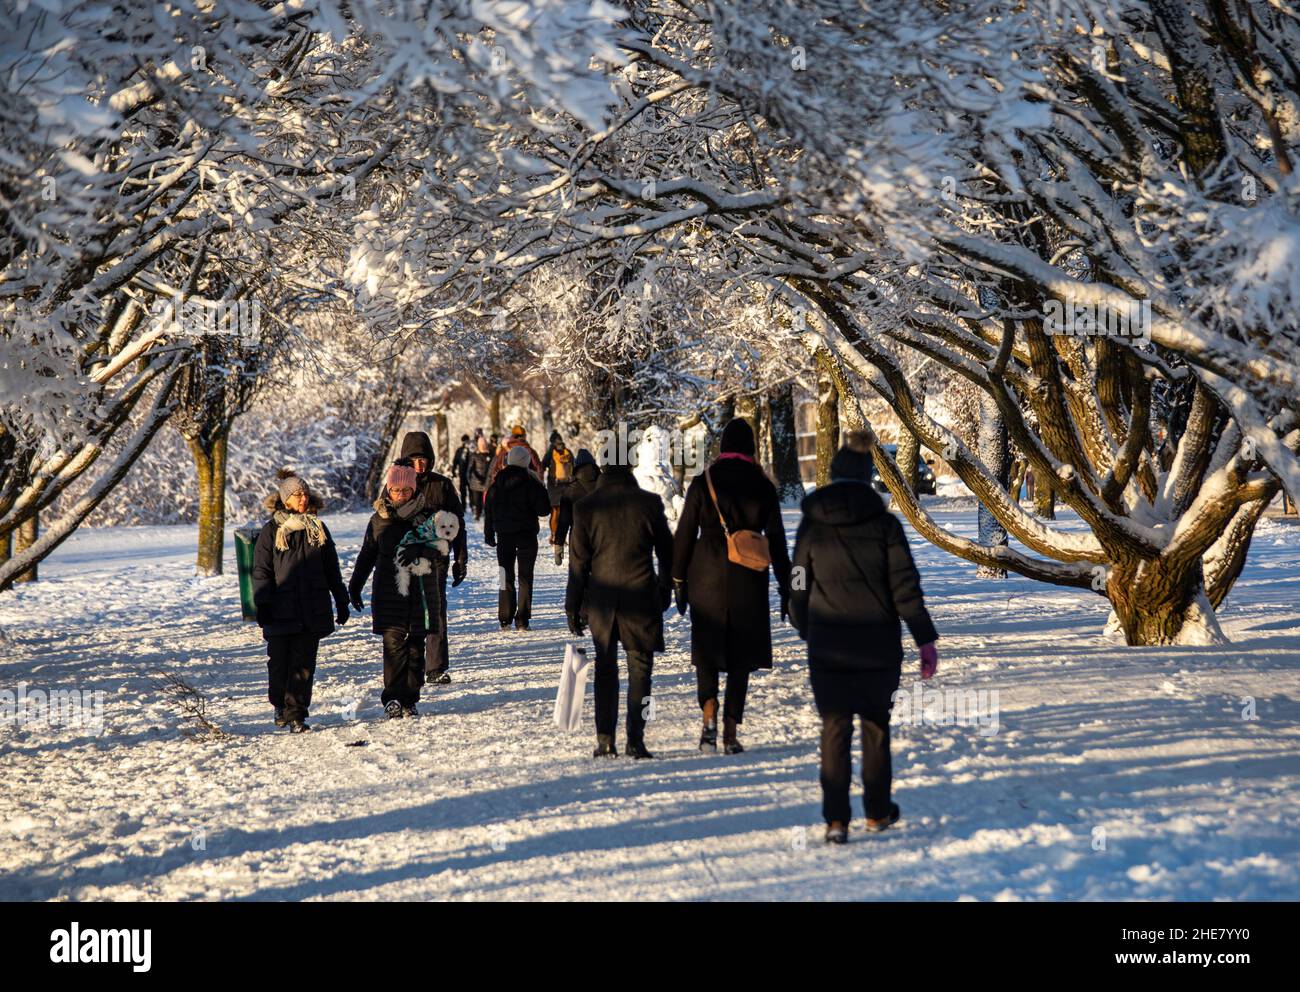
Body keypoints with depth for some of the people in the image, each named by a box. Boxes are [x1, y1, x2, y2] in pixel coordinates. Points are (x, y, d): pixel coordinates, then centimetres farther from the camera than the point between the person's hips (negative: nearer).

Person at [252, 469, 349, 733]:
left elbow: (332, 569, 16)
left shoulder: (318, 528, 10)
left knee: (304, 664, -1)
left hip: (313, 610, 2)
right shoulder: (271, 531, 0)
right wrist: (262, 605, -9)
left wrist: (341, 601, 14)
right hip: (281, 610, -2)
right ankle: (280, 704, 28)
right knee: (279, 662, 5)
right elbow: (261, 570, -1)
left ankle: (296, 714, 3)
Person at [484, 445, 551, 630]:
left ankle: (504, 620, 8)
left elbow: (489, 509, 6)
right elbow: (544, 510, -11)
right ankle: (522, 620, -1)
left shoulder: (498, 482, 1)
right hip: (527, 535, -3)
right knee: (525, 578, 4)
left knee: (506, 577, 11)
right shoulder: (531, 482, -11)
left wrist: (489, 534, 14)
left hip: (503, 534, 3)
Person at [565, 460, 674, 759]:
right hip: (641, 597, -1)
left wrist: (573, 605, 6)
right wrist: (665, 590, 18)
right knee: (639, 669, 5)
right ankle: (635, 739, -1)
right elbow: (666, 552, 5)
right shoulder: (649, 503, -3)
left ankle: (605, 740, 6)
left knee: (605, 670, 10)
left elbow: (578, 561, 0)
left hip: (601, 599, 1)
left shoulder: (586, 507, -2)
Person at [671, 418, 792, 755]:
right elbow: (776, 539, 3)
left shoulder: (702, 483, -2)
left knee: (707, 648, 11)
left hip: (708, 575, 0)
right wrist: (785, 588, 9)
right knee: (740, 654, 8)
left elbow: (684, 534, 0)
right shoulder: (763, 486, 1)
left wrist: (679, 580, 8)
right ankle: (731, 732, 5)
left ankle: (710, 714, -13)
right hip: (749, 581, 1)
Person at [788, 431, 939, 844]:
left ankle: (836, 819, -2)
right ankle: (878, 811, 24)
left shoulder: (812, 525, -2)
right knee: (876, 724, 16)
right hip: (879, 645, 0)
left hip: (827, 645, 0)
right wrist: (925, 639, -4)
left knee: (834, 729, 5)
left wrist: (805, 630, 21)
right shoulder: (884, 522, -6)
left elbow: (799, 587, 5)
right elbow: (905, 585, -8)